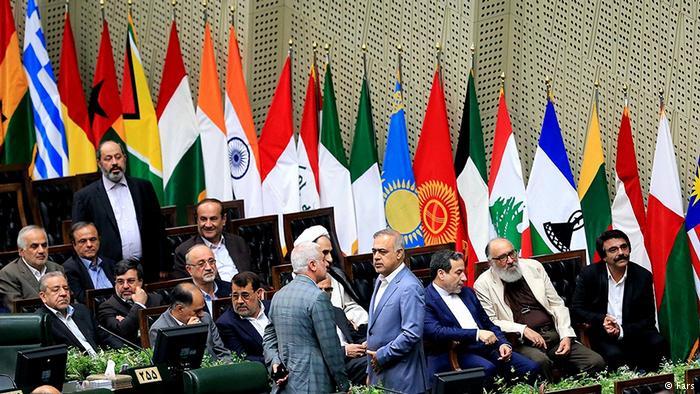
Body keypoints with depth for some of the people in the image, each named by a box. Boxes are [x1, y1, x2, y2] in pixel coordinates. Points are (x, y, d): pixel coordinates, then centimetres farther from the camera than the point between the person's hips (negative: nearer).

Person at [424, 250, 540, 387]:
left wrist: (503, 343, 4)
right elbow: (434, 332, -19)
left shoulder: (467, 292, 21)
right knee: (487, 369, -38)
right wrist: (477, 334, -21)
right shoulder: (425, 299, -5)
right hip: (456, 353, -7)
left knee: (532, 368, -13)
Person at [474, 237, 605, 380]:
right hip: (521, 344, -4)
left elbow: (557, 304, 14)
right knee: (540, 361, -38)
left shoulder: (534, 267, 13)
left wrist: (566, 336, 0)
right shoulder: (483, 285, 2)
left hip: (554, 336, 4)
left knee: (596, 362, -16)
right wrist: (523, 330, -16)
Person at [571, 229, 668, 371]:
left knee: (657, 343, -27)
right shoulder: (589, 275, -3)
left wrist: (622, 331, -17)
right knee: (614, 354, -34)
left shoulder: (643, 276, -1)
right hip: (602, 335, -2)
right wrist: (602, 320, -18)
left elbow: (649, 319, 0)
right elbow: (576, 310, 0)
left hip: (633, 331, 2)